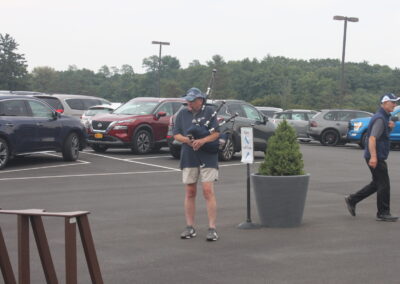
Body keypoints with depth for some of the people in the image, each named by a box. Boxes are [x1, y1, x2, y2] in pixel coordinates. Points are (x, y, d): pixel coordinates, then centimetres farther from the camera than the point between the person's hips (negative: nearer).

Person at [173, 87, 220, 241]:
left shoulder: (209, 112, 1)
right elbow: (176, 134, 7)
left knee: (208, 191, -9)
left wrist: (203, 140, -22)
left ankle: (212, 228, -6)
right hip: (188, 157, 3)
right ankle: (190, 227, 16)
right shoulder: (182, 113, 11)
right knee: (190, 192, 7)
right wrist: (187, 140, -13)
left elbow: (216, 133, -5)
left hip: (207, 157, -3)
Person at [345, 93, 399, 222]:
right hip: (376, 158, -10)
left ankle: (352, 200, 19)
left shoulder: (384, 117, 16)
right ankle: (383, 213, 4)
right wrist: (373, 156, -35)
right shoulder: (379, 118, -16)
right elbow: (372, 138, -25)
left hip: (378, 157, 10)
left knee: (377, 184, 15)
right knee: (384, 185, -4)